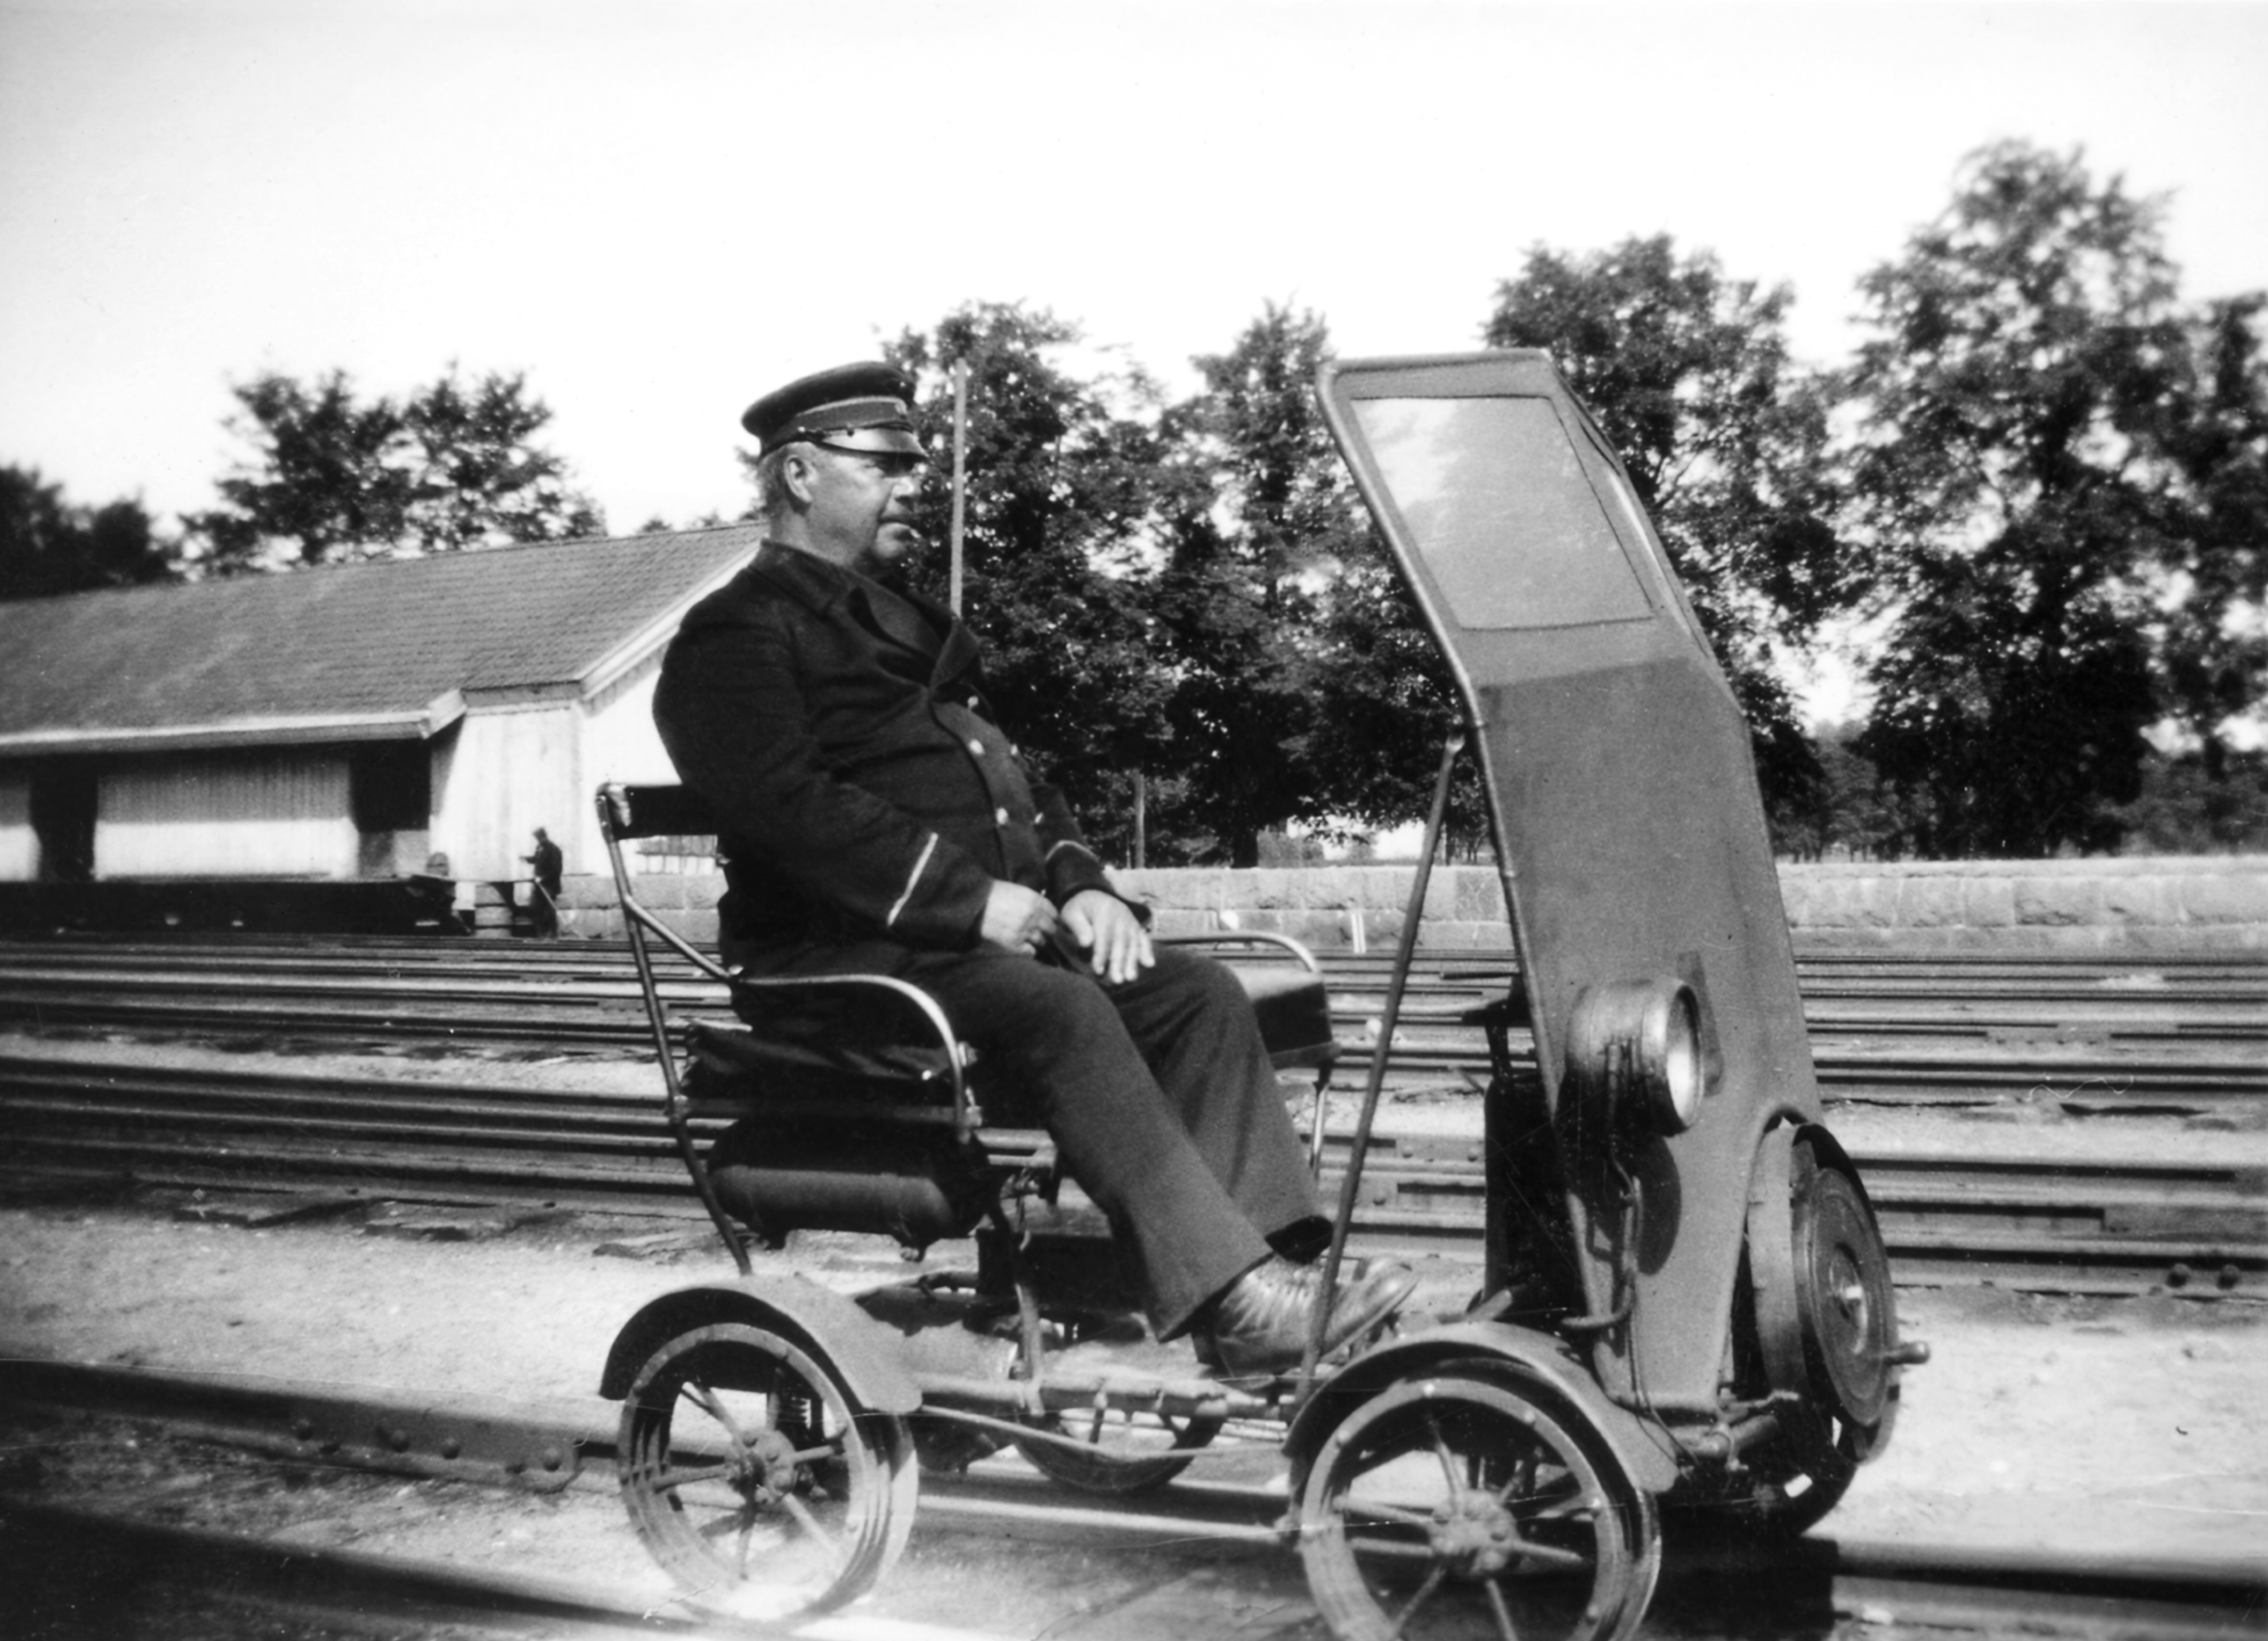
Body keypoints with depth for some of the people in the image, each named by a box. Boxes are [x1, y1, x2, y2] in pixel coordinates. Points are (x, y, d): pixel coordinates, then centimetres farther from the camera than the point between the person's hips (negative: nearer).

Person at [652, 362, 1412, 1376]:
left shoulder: (905, 623, 28)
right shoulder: (734, 636, 0)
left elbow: (1008, 771, 26)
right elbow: (788, 809, -17)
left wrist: (1080, 884, 6)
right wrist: (968, 899, -22)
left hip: (989, 933, 8)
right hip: (843, 957, -8)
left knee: (1198, 994, -12)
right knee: (1058, 1008, -33)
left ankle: (1271, 1258, -21)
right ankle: (1229, 1297, -36)